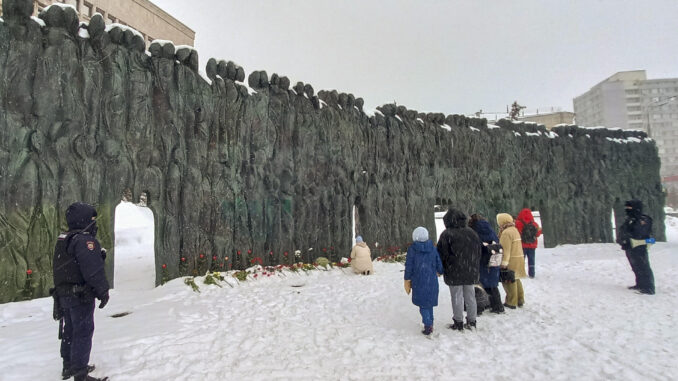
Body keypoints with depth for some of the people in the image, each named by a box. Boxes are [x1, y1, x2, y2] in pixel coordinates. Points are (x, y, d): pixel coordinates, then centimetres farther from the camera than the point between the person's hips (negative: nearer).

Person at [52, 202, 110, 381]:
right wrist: (103, 290, -19)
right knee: (83, 333, -2)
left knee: (69, 331, 21)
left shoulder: (62, 240, 12)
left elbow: (62, 268, 18)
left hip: (63, 294, 10)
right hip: (81, 296, -10)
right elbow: (93, 269, -26)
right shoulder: (85, 240, -21)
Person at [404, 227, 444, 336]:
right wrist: (438, 272, 25)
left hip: (418, 281, -3)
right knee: (429, 302, 18)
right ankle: (430, 324, 25)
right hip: (432, 281, 3)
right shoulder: (433, 248, -3)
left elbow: (409, 267, -7)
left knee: (423, 303, 7)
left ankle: (428, 325, -2)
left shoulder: (412, 249, -10)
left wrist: (407, 281, 4)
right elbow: (439, 265, 2)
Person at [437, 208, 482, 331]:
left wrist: (441, 269, 3)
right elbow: (478, 252, 13)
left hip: (454, 272, -5)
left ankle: (458, 323, 11)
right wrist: (476, 269, 20)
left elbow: (442, 254, -11)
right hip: (471, 271, 5)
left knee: (457, 297, 4)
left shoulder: (447, 234, -12)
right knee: (470, 296, 14)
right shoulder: (472, 232, 6)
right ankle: (471, 322, 22)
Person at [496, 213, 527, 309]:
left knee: (509, 281, -2)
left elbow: (506, 249, -22)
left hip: (512, 260, -10)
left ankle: (511, 303, 3)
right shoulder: (514, 230, 15)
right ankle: (520, 300, 27)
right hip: (519, 258, 10)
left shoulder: (506, 232, -17)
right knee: (516, 279, 18)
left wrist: (504, 262, -22)